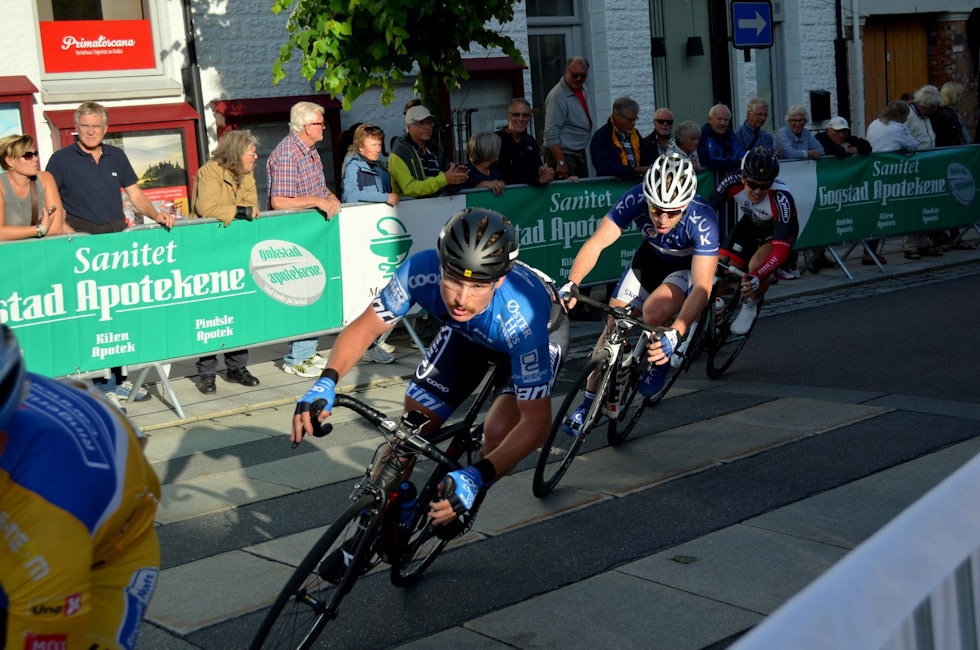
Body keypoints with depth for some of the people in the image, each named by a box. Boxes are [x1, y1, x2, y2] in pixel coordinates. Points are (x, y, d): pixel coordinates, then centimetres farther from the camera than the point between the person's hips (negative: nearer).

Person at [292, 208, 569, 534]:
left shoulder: (521, 320, -45)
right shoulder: (420, 270, -38)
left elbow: (536, 421, -41)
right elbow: (365, 325, -23)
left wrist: (477, 477, -53)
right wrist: (326, 381, -41)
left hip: (543, 332, -3)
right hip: (467, 332, 4)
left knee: (499, 433, -24)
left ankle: (468, 495, 8)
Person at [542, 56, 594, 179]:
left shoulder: (583, 89, 8)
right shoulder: (557, 95, -18)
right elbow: (551, 134, -21)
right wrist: (561, 163, -23)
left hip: (580, 154, 8)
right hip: (563, 154, -8)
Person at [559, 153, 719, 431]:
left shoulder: (703, 221, -38)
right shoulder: (635, 199, -32)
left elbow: (702, 288, -42)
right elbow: (597, 241, -31)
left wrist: (675, 334, -56)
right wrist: (571, 284, -48)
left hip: (690, 266, -3)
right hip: (650, 257, 3)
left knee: (654, 311, -30)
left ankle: (659, 361, 2)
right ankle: (589, 402, 9)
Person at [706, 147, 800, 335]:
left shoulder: (781, 199, -40)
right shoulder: (733, 182, -32)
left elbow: (780, 250, -44)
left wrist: (756, 277, -58)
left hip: (778, 231, -4)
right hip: (750, 225, 4)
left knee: (756, 266, -30)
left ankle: (750, 307, 0)